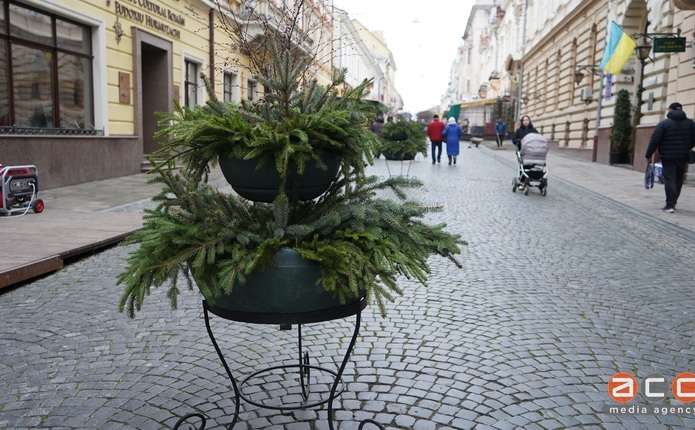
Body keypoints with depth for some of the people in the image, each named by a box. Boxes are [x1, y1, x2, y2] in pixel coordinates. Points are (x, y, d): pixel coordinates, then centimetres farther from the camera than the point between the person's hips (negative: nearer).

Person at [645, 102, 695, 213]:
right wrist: (685, 149, 18)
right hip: (683, 157, 4)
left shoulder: (664, 124, -6)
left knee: (669, 180, -3)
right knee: (679, 180, 15)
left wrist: (649, 154, -3)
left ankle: (670, 205, -10)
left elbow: (654, 141, -10)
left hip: (668, 157, -3)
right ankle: (673, 202, 22)